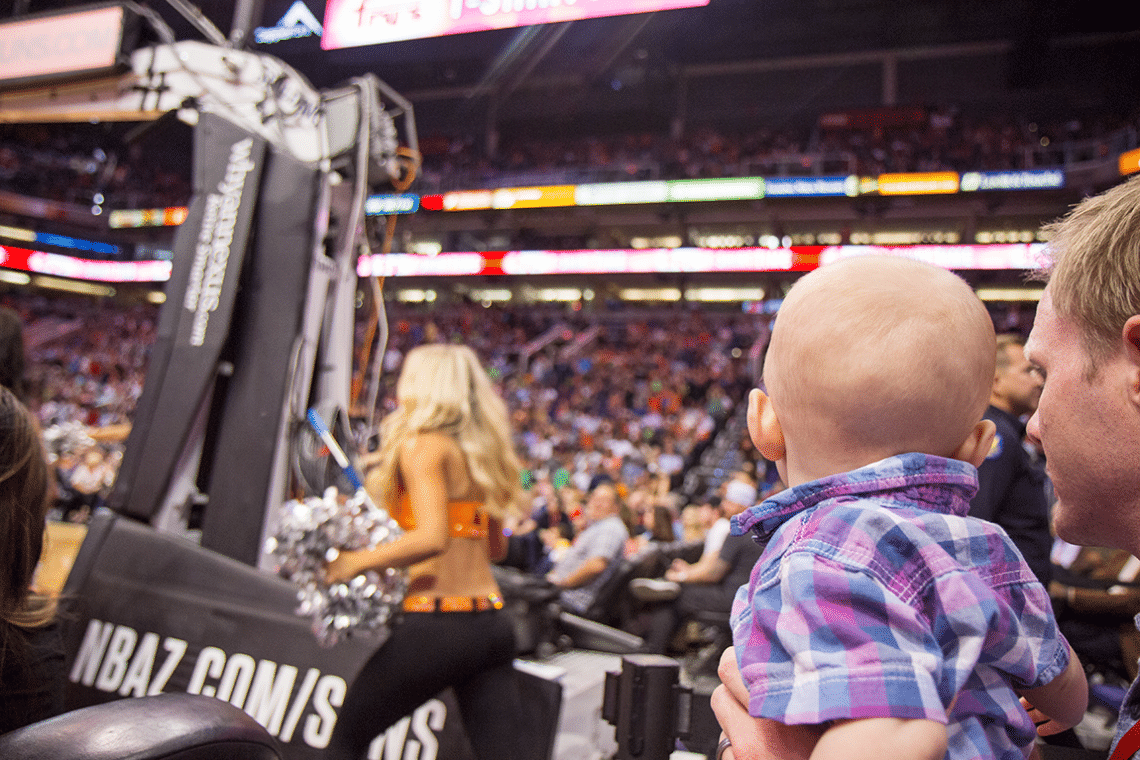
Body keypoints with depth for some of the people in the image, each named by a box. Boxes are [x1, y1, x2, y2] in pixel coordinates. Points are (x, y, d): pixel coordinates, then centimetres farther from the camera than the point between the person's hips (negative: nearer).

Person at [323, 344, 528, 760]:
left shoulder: (421, 445, -9)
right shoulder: (481, 450, 14)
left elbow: (433, 539, -23)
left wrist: (357, 561, -11)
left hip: (437, 622, -7)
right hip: (492, 622, 7)